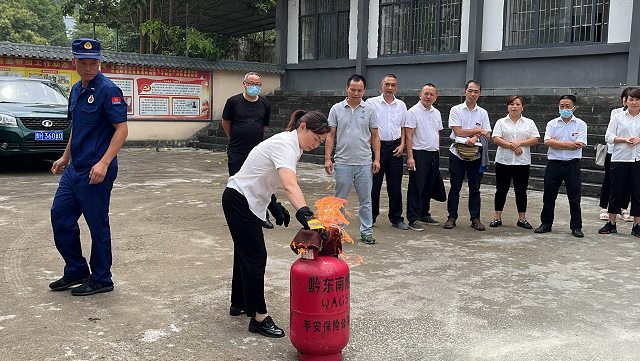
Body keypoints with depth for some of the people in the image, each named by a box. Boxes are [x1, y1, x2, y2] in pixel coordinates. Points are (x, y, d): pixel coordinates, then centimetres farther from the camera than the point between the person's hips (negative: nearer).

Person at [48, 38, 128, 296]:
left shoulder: (108, 90, -13)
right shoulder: (76, 90, 13)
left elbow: (121, 129, -18)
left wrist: (103, 163, -25)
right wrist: (65, 157, 23)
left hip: (95, 172, -9)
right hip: (73, 169, 9)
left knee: (98, 225, 2)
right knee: (60, 216, 13)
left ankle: (101, 280, 17)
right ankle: (76, 271, 28)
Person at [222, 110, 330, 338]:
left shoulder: (288, 143, 5)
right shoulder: (285, 146, -26)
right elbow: (290, 186, -44)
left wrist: (275, 206, 10)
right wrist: (305, 214, -56)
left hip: (249, 201, 10)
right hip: (239, 201, -10)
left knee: (245, 253, 20)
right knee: (255, 257, -6)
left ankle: (239, 304, 37)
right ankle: (259, 318, 4)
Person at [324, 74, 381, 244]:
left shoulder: (369, 110, 4)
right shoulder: (337, 109, 2)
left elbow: (375, 136, 7)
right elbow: (330, 135, 2)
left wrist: (377, 159, 0)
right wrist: (327, 159, -4)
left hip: (365, 163, 1)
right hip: (342, 163, -1)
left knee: (366, 200, 8)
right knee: (339, 199, 7)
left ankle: (366, 231, 17)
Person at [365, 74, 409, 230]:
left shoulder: (401, 105, 11)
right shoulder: (372, 102, -1)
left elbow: (403, 127, 15)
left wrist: (402, 145, 3)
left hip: (395, 148, 3)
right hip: (377, 146, -3)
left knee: (395, 185, 7)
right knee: (374, 184, 1)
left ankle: (396, 218, 16)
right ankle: (370, 217, 13)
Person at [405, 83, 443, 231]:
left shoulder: (436, 113, 14)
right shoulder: (413, 112, -8)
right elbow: (409, 136, -13)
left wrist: (437, 153, 16)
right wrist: (410, 157, -19)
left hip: (434, 154, 7)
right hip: (419, 154, -7)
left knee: (429, 187, 13)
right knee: (416, 188, -5)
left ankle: (424, 214, 25)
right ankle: (413, 219, -2)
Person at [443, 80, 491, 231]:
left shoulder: (483, 113, 10)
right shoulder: (456, 110, 1)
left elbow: (487, 135, 3)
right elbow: (458, 131, -9)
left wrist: (475, 138, -16)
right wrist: (478, 130, -5)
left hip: (476, 154, 3)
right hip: (457, 153, -2)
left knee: (475, 188, 6)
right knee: (455, 187, 2)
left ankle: (475, 219, 11)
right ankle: (451, 218, 9)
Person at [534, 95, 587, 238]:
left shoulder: (580, 124, 1)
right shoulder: (552, 124, 6)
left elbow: (579, 145, -12)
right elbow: (547, 142, -9)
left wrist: (556, 143, -10)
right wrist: (568, 144, -13)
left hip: (572, 164, -2)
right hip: (554, 163, 2)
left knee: (574, 198, 4)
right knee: (549, 196, 8)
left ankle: (576, 227, 13)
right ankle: (546, 223, 20)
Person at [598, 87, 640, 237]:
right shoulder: (617, 117, 5)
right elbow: (609, 137, 0)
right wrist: (624, 139, -14)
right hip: (620, 159, -1)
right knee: (617, 192, 5)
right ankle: (611, 224, 14)